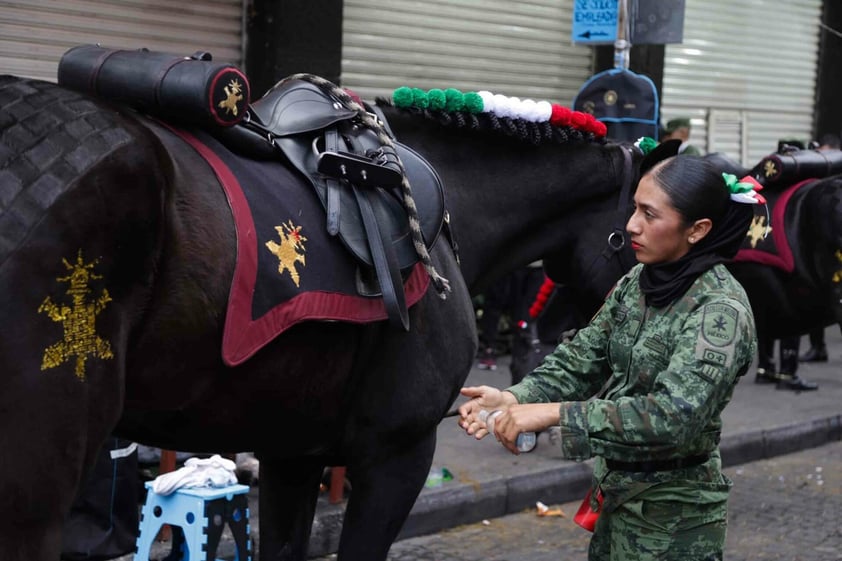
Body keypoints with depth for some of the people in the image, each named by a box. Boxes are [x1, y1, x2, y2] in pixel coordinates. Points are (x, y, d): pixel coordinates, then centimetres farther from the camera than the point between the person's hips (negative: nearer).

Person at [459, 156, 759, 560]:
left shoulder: (721, 310, -22)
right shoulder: (637, 283, 1)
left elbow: (673, 416, -32)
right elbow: (582, 359, 2)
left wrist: (554, 413, -36)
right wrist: (513, 399, -17)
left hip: (673, 516, -7)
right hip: (618, 494, 7)